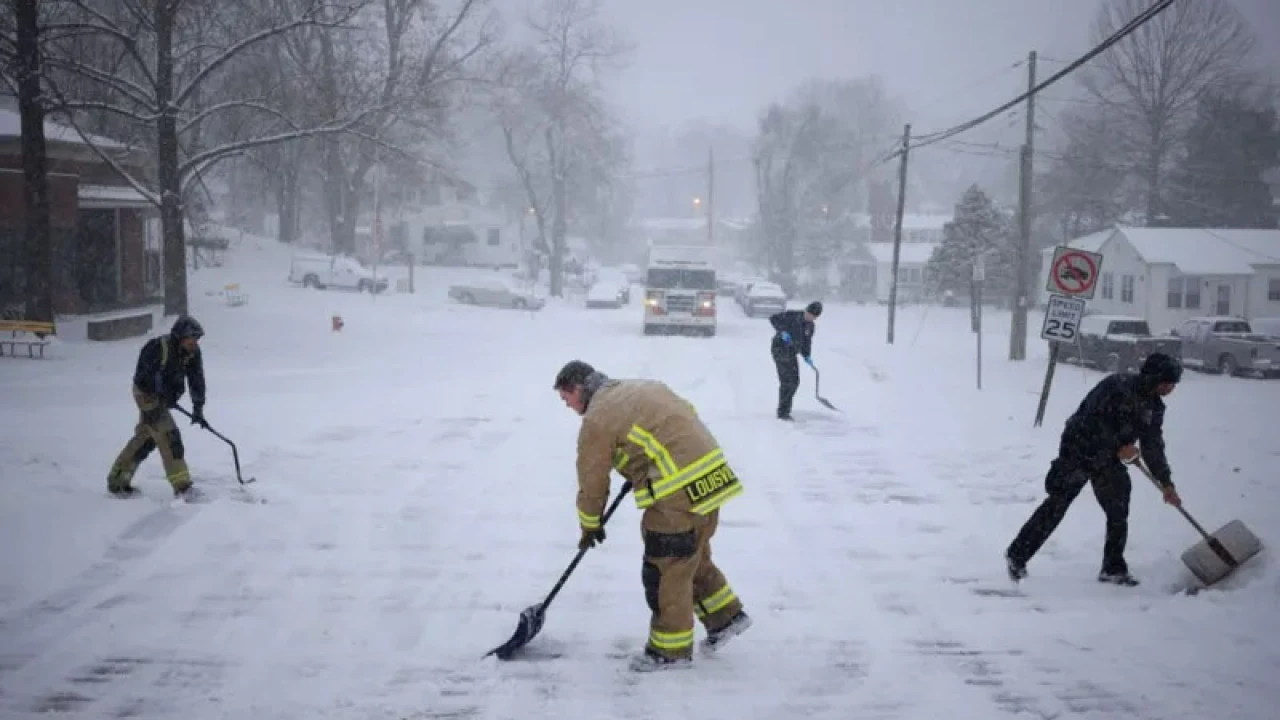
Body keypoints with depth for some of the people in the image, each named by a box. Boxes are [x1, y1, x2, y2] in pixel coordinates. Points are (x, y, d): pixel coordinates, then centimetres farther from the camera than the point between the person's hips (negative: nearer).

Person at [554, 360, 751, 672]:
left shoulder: (597, 420, -7)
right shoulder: (643, 387, 17)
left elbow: (592, 481, 0)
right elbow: (686, 413, 24)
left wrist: (590, 526, 18)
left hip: (679, 493, -9)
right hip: (712, 478, 9)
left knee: (665, 571, 3)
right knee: (695, 558, 24)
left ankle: (671, 650, 14)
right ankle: (726, 615, 33)